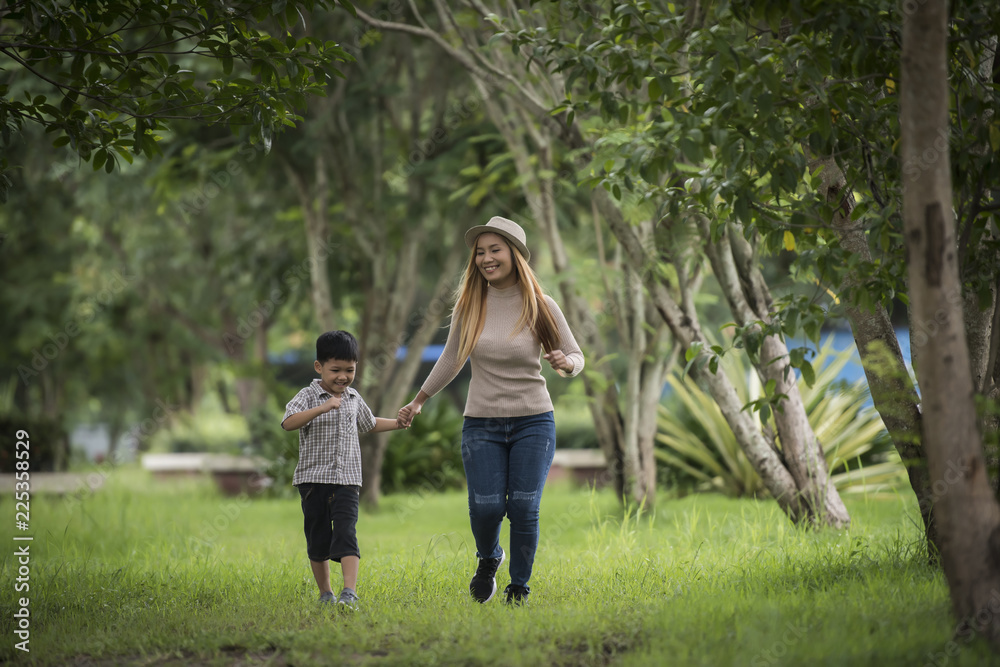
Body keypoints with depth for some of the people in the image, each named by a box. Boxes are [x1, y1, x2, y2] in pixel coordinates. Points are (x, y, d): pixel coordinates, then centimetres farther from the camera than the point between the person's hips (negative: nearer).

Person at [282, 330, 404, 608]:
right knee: (318, 539, 6)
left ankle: (350, 592, -23)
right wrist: (322, 408, -36)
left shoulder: (354, 399, 11)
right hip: (314, 478, -2)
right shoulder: (308, 397, -6)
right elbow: (288, 423, -26)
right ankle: (325, 593, 21)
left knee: (346, 533, -14)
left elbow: (369, 424, 31)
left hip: (347, 480, 2)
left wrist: (397, 423, 18)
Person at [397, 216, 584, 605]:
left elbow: (576, 357, 3)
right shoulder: (469, 306, 1)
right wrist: (419, 401, 20)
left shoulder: (540, 307, -4)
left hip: (533, 422, -1)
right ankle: (488, 559, 23)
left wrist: (566, 362, -21)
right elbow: (452, 359, 15)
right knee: (485, 507, -11)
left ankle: (519, 589, 13)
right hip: (482, 424, 1)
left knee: (524, 508, -7)